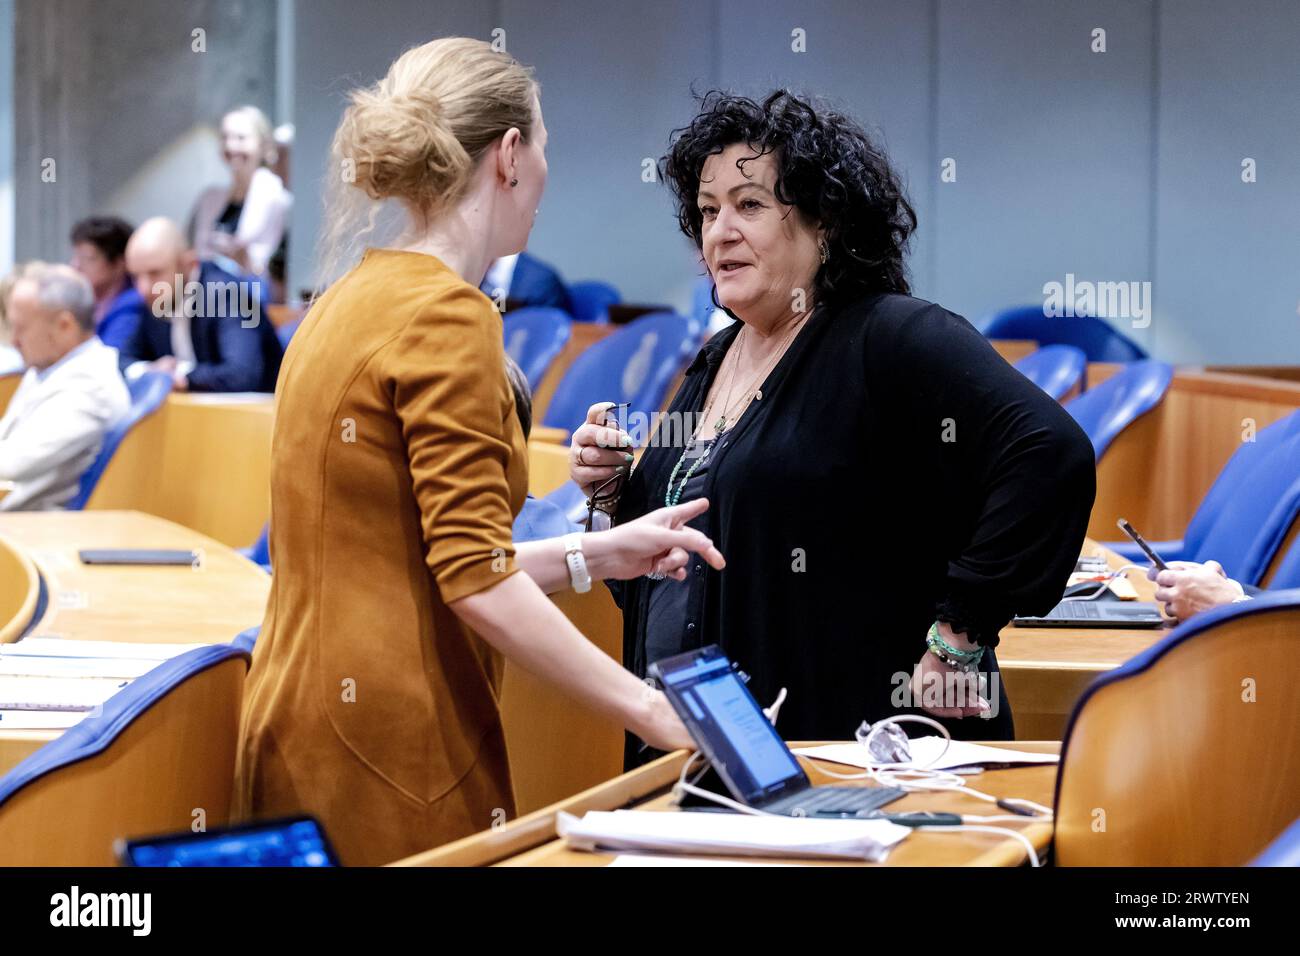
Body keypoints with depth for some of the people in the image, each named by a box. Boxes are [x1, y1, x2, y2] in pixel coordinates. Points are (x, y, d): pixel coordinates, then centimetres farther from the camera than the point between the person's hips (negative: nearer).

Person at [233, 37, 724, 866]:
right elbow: (476, 582, -18)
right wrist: (650, 709, -14)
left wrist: (593, 556, 17)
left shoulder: (354, 300, 14)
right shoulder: (445, 312, -13)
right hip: (388, 741, -9)